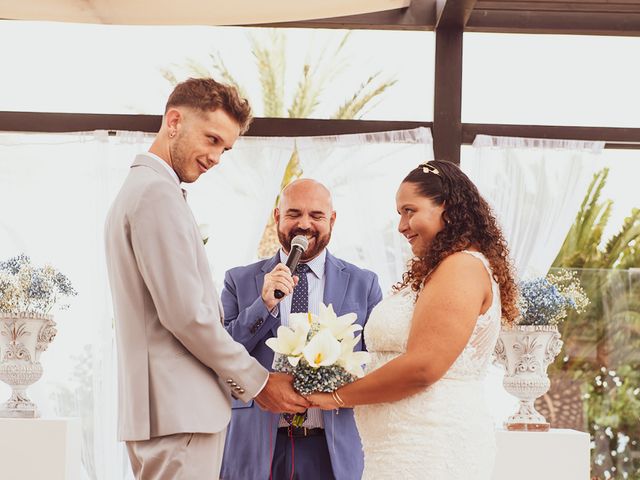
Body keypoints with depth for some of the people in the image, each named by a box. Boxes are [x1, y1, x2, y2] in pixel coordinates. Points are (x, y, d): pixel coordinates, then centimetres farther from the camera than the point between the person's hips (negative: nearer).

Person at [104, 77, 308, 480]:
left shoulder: (140, 188, 20)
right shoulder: (159, 193, -12)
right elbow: (185, 312, -18)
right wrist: (257, 382, -9)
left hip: (168, 405, 10)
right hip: (179, 412, -10)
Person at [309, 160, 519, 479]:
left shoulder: (463, 266, -12)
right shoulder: (436, 271, 19)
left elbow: (421, 367, -19)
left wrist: (338, 396, -9)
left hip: (429, 451, -9)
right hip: (405, 451, 9)